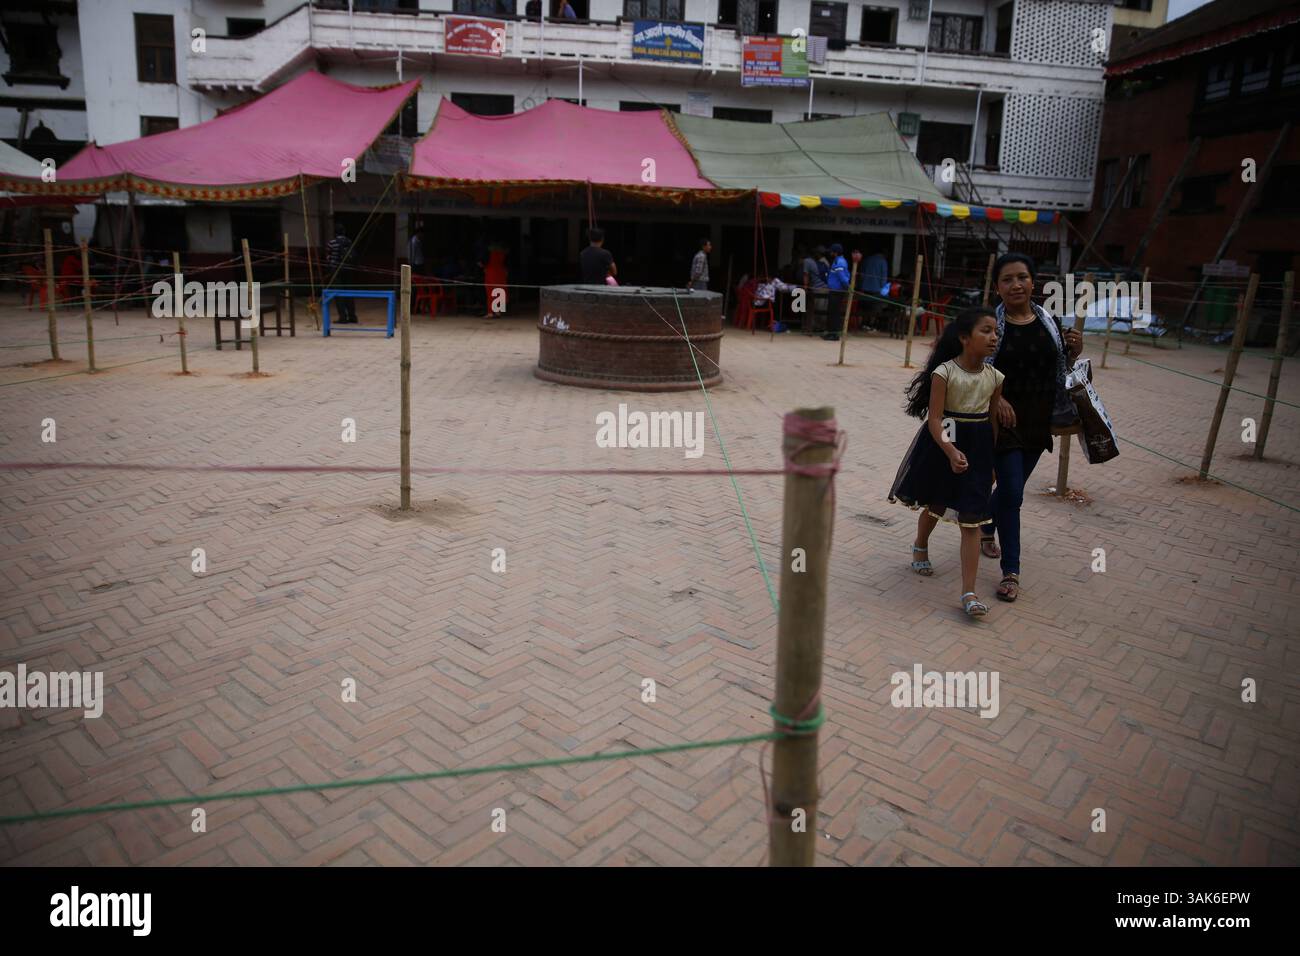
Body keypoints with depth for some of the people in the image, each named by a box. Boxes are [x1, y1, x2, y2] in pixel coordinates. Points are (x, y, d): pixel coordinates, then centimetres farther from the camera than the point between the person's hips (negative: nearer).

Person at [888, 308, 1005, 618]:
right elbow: (934, 418, -20)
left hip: (978, 447, 3)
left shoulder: (995, 377, -2)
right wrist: (951, 452, -33)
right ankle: (921, 548, 53)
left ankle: (969, 592, -4)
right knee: (934, 505, 19)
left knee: (971, 519, -4)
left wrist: (991, 461, 11)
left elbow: (993, 421, 8)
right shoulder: (944, 372, -16)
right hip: (943, 444, -2)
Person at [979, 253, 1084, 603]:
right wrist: (995, 398, -26)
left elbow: (1061, 369, 17)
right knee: (1012, 493, -6)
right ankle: (1011, 571, 4)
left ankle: (986, 528, 49)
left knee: (1011, 486, 20)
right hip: (1004, 419, -5)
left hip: (1039, 421, 5)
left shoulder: (1050, 322, 6)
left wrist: (1075, 351, -4)